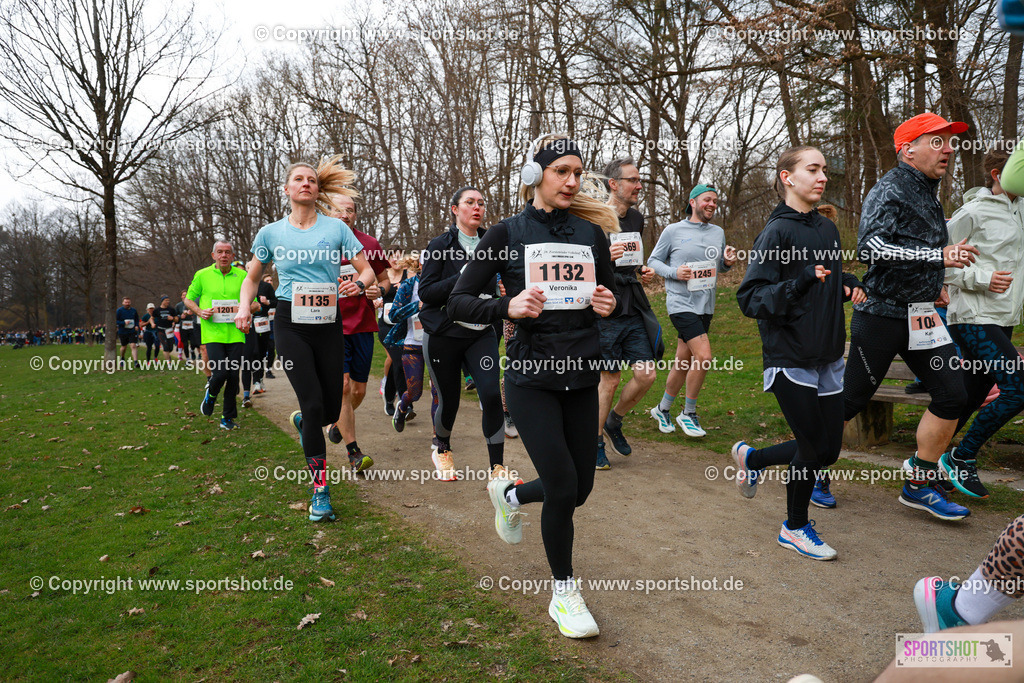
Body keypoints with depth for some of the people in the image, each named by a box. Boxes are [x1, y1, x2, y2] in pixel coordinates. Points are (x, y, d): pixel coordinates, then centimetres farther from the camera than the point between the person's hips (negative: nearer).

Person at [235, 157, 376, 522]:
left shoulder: (335, 228, 5)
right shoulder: (270, 233, 7)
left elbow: (368, 270, 6)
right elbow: (252, 278, 19)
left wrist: (359, 284, -17)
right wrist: (245, 308, 1)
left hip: (329, 324, 1)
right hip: (290, 324, -1)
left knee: (331, 410, 4)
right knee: (313, 403, -12)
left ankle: (301, 421, 44)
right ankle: (320, 490, 0)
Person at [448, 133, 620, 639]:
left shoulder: (592, 233, 7)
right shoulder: (508, 233, -3)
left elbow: (611, 294, 19)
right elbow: (458, 302, -3)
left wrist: (609, 305, -5)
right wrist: (508, 307, -21)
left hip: (582, 375, 5)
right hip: (531, 377, -4)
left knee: (580, 488, 10)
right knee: (562, 487, -8)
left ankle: (508, 494, 42)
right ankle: (564, 592, 18)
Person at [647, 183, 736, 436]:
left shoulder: (718, 232, 13)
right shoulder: (674, 230, -2)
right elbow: (653, 261, 2)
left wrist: (728, 261, 0)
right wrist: (674, 272, -15)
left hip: (705, 307, 6)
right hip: (681, 304, -6)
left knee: (683, 363, 11)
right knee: (703, 357, -17)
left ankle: (663, 409, 30)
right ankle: (688, 414, 2)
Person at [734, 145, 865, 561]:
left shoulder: (827, 229, 11)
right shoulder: (777, 231, -11)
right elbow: (750, 299, -17)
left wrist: (851, 285, 7)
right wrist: (803, 280, -28)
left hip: (828, 358, 8)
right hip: (790, 359, -7)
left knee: (828, 449, 10)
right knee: (813, 448, 1)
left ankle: (752, 457, 34)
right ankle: (795, 527, 25)